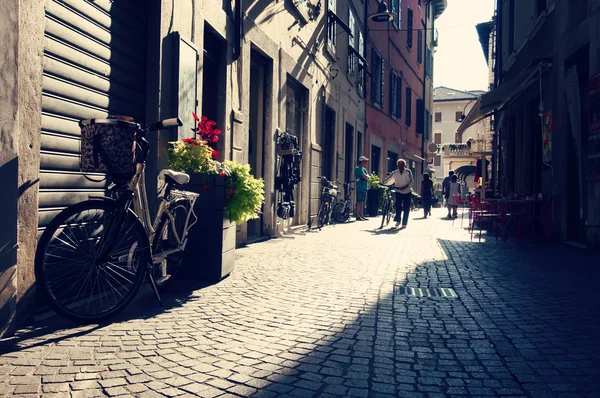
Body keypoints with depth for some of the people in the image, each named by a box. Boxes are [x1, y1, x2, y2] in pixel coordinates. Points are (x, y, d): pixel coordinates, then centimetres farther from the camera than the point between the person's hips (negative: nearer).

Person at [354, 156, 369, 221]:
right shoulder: (358, 168, -9)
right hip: (360, 188, -9)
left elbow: (368, 177, 13)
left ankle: (361, 215, 16)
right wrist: (367, 176, 1)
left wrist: (366, 176, -6)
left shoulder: (364, 169, 21)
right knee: (359, 202, -10)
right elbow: (365, 176, -18)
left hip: (364, 187, 9)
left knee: (362, 202, 11)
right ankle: (358, 216, -10)